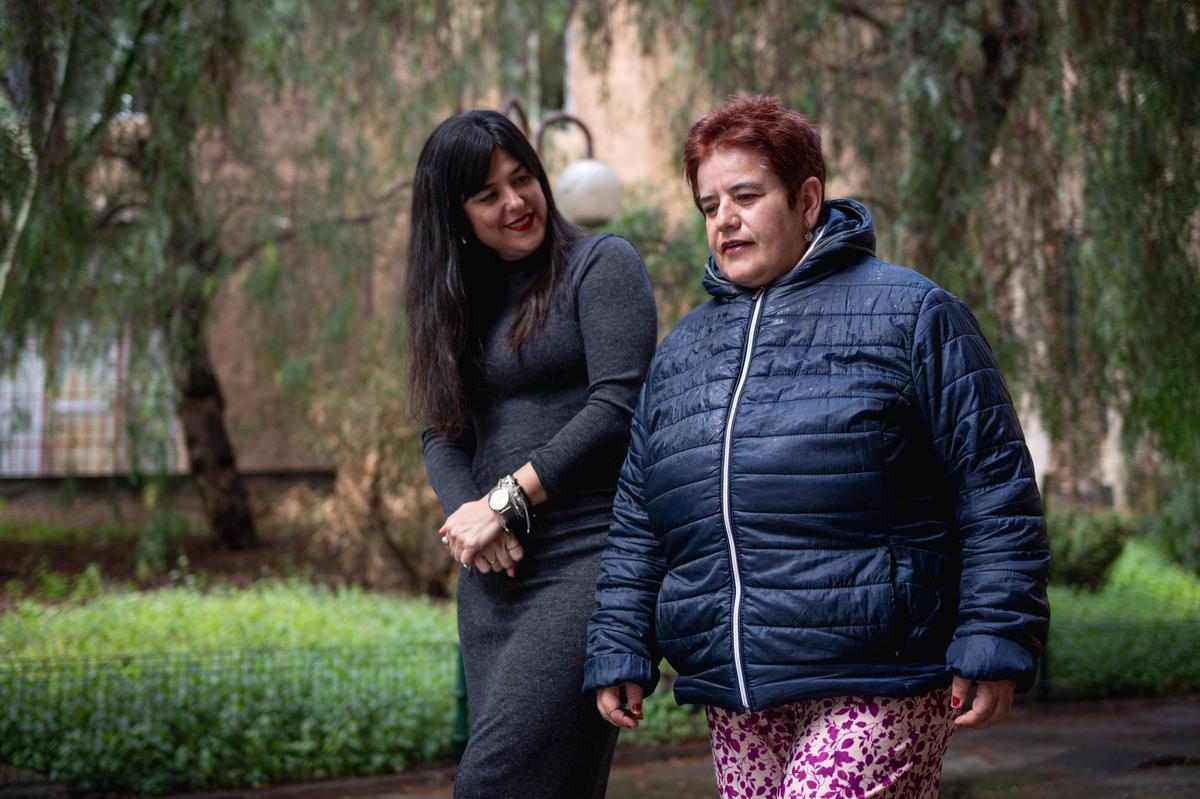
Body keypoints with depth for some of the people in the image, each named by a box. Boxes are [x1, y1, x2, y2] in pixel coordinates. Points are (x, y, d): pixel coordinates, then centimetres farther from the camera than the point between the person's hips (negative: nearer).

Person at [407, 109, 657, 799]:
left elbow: (618, 405, -11)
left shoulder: (601, 264, 0)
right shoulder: (460, 302, 19)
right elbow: (443, 438, 14)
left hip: (590, 557, -6)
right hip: (494, 573, 7)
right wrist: (467, 514, -8)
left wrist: (507, 499, -11)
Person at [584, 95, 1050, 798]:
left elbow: (994, 485, -4)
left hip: (878, 689, -6)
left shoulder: (908, 313, 1)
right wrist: (620, 651, 14)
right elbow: (636, 521, 21)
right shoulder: (682, 350, 19)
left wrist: (994, 647, -10)